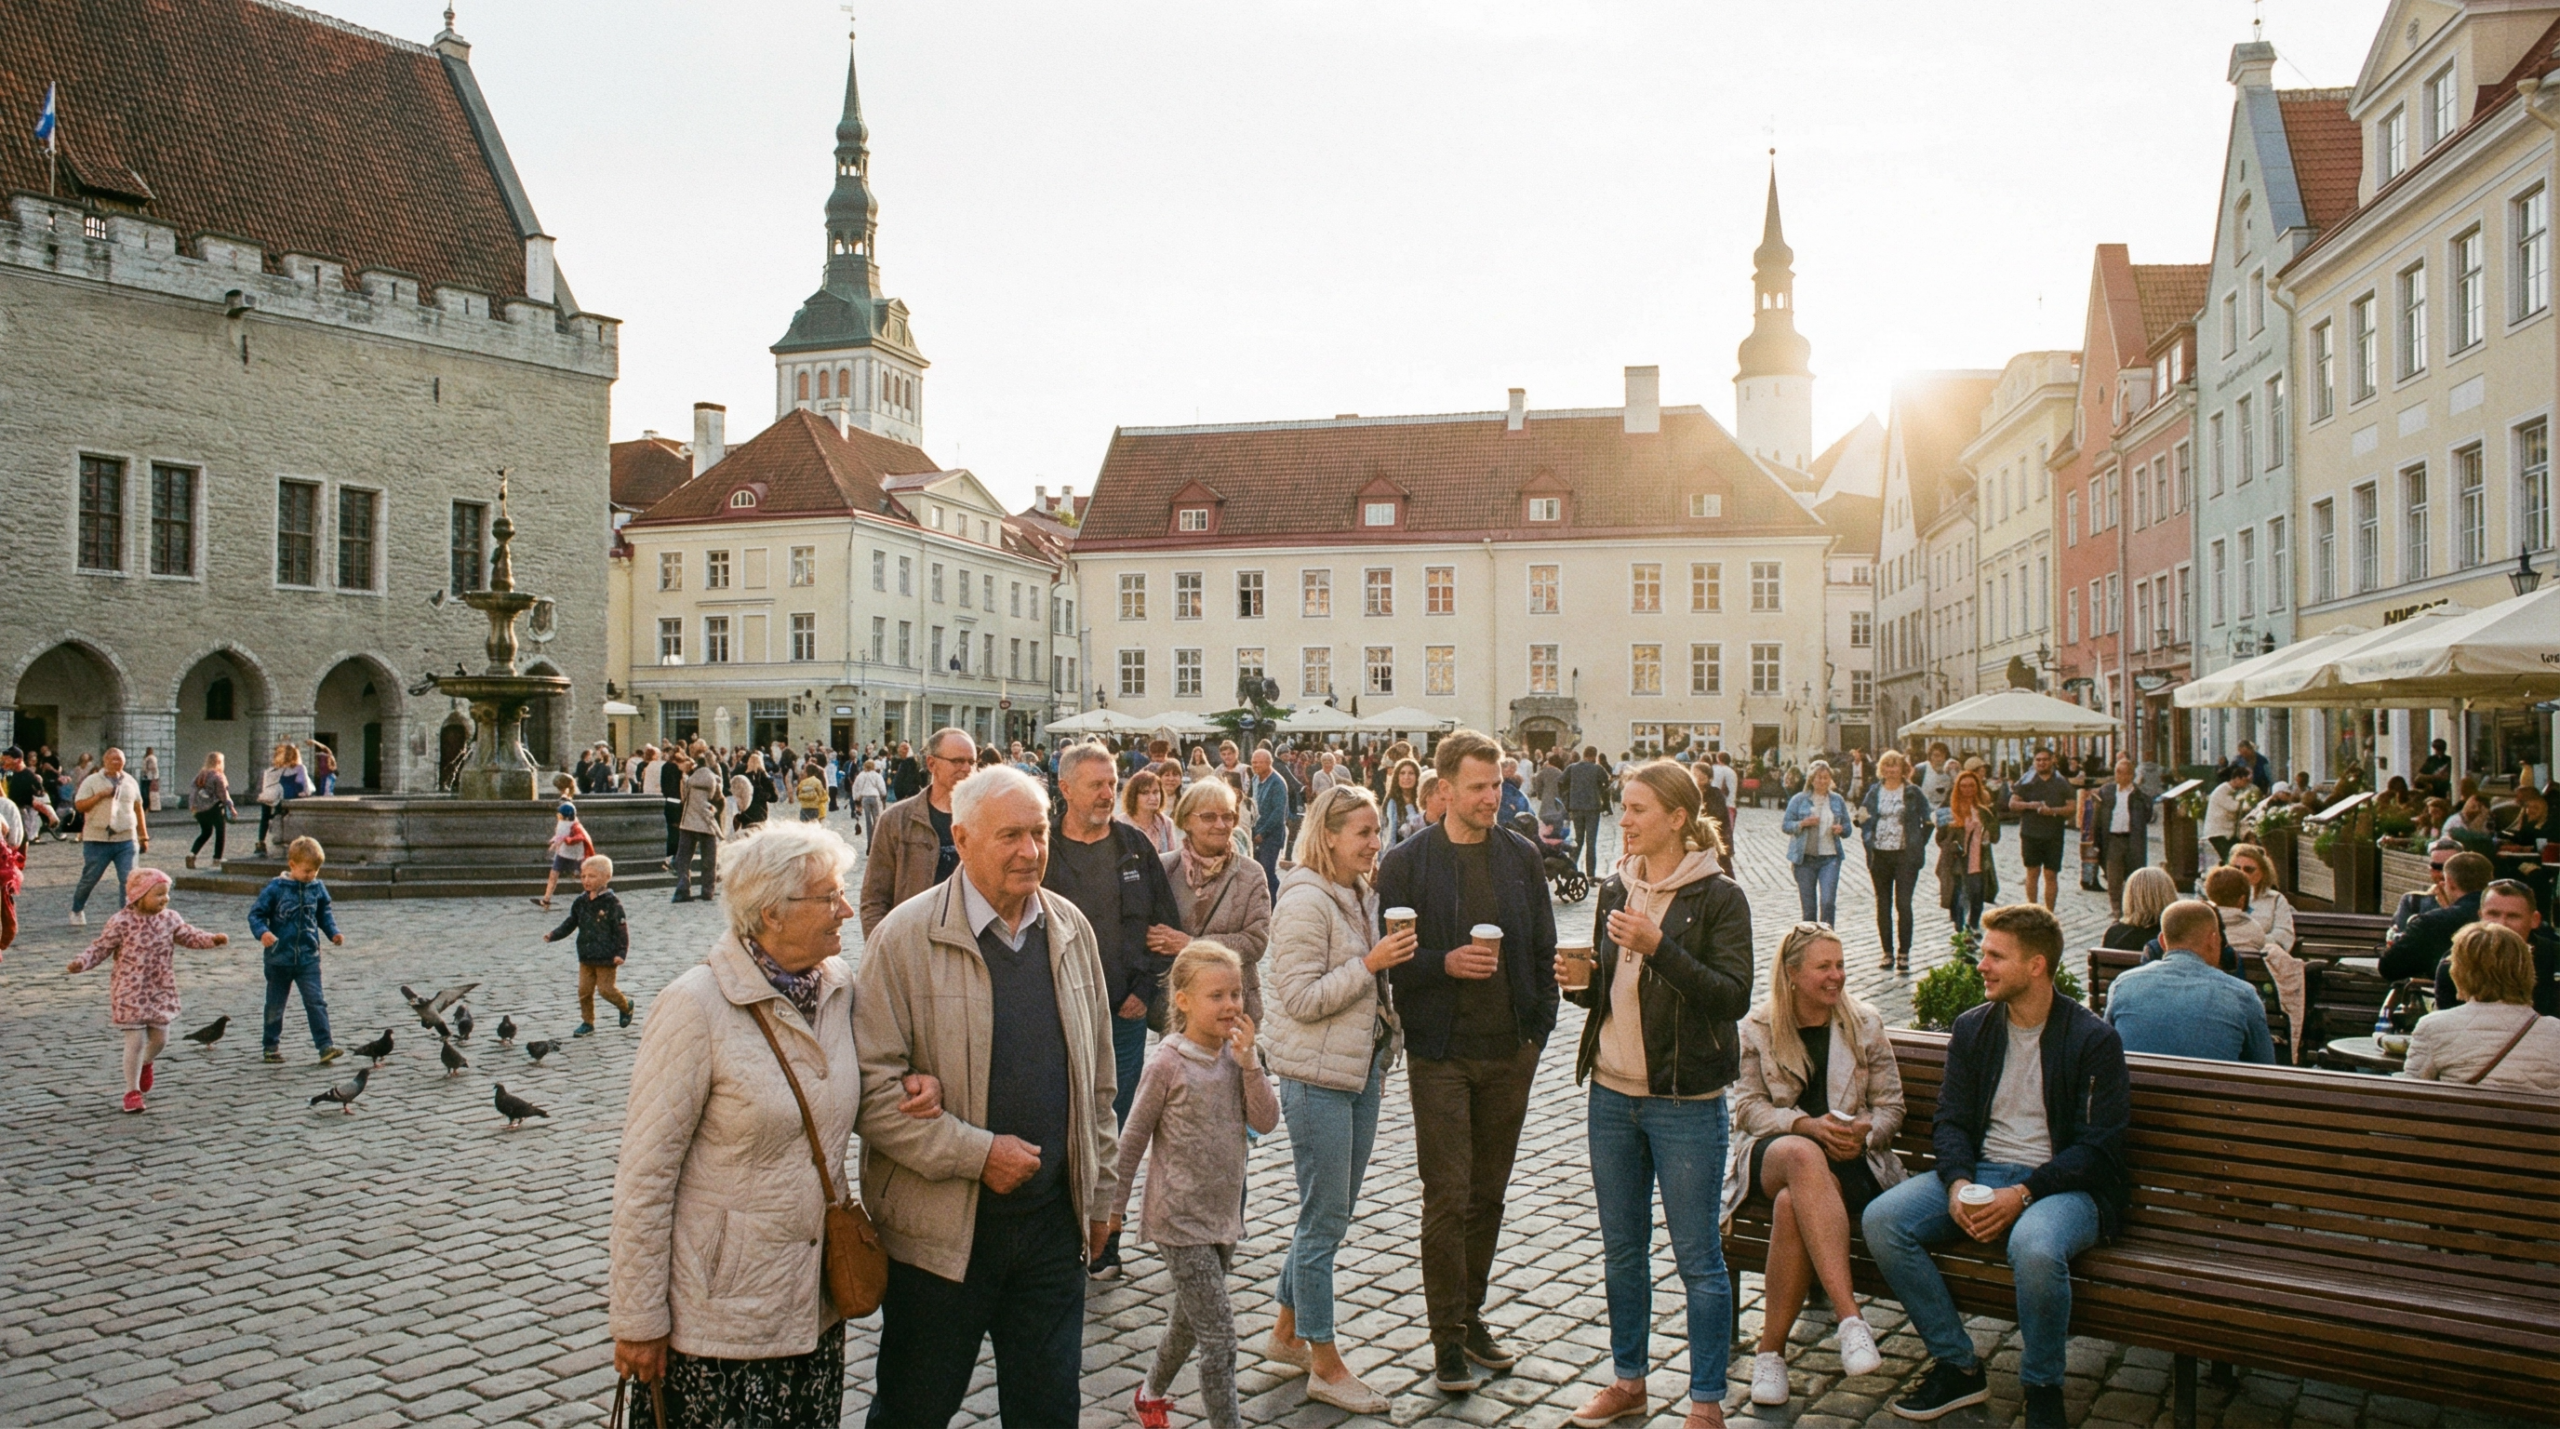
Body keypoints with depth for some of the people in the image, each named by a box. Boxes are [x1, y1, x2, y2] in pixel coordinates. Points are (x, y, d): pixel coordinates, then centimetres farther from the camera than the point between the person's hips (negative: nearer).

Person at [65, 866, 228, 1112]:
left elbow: (188, 935, 9)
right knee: (135, 1041, -4)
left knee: (160, 1038, 12)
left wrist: (212, 939, -7)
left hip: (161, 992, 5)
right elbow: (101, 947, -8)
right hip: (130, 993, -5)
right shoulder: (122, 922, -13)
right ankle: (132, 1091, 10)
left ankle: (145, 1063, 46)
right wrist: (81, 962, -23)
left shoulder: (169, 919, 2)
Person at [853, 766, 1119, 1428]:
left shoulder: (1070, 930, 4)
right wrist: (976, 1153, -19)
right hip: (940, 1228, -4)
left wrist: (1101, 1191, 15)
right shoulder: (904, 938, -12)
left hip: (1053, 1224, 4)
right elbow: (873, 1087, -16)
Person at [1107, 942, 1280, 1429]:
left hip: (1224, 1215, 7)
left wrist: (1249, 1062, -17)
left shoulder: (1236, 1055, 0)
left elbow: (1266, 1122, -6)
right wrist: (1114, 1206, -1)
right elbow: (1133, 1138, -8)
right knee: (1219, 1336, -8)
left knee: (1191, 1321, 23)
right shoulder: (1169, 1062, -16)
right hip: (1181, 1221, -7)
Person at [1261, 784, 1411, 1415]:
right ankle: (1325, 1365, 11)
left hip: (1361, 1072, 9)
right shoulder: (1304, 901, -16)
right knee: (1325, 1220, 0)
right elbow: (1302, 998, -20)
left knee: (1333, 1213, 16)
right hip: (1317, 1078, -9)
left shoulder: (1361, 897, 11)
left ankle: (1287, 1333, 31)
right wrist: (1371, 964, -24)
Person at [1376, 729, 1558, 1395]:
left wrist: (1540, 1025, 4)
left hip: (1510, 1051, 4)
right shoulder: (1406, 862, -5)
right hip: (1441, 1055, -3)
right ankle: (1449, 1336, 11)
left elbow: (1543, 948, 10)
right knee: (1447, 1197, -1)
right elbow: (1389, 958, -4)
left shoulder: (1521, 856, 5)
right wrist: (1445, 963, -19)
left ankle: (1471, 1313, 28)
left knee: (1488, 1192, 13)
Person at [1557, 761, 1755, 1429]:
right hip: (1611, 1094, 6)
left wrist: (1658, 947, -25)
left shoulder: (1719, 896, -9)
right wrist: (1580, 981, -5)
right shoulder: (1615, 888, 8)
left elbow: (1734, 997, -18)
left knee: (1697, 1257, 3)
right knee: (1622, 1251, 16)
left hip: (1685, 1104, -6)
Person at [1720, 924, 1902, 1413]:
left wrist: (1865, 1130, -13)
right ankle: (1850, 1317, -48)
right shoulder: (1758, 1027, 7)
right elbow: (1749, 1106, 2)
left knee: (1792, 1205, -37)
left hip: (1849, 1158, 1)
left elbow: (1890, 1105, 10)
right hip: (1773, 1150, 0)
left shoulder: (1865, 1024, 9)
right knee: (1803, 1156, -41)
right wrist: (1807, 1125, -15)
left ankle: (1772, 1347, -27)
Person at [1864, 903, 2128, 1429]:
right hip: (1981, 1171, 5)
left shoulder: (2094, 1040, -6)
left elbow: (2096, 1148, -10)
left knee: (2034, 1248, -39)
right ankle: (1959, 1366, -4)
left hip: (2062, 1184, -5)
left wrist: (2022, 1194, -22)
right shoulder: (1972, 1029, 9)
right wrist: (1958, 1183, -14)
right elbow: (1950, 1121, 7)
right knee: (1881, 1220, -19)